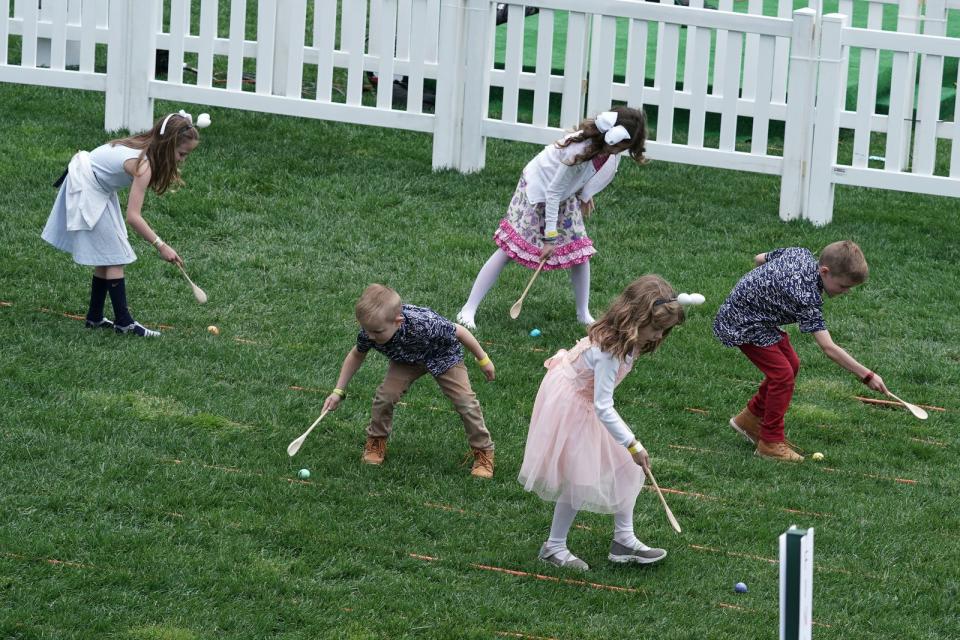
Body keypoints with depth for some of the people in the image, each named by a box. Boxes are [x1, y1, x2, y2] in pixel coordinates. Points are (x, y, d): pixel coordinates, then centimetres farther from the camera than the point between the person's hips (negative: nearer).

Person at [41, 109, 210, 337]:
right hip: (86, 190, -9)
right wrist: (160, 246, -36)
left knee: (106, 257, 12)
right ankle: (124, 322, -7)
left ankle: (95, 317, 19)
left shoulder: (144, 147, -7)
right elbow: (133, 216, -36)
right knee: (114, 258, -8)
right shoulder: (143, 164, -32)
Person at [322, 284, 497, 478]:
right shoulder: (368, 333, -32)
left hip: (443, 358, -3)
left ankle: (483, 452, 10)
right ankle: (376, 442, 13)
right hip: (406, 360, 3)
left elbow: (458, 332, -27)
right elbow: (356, 356, -7)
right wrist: (338, 392, -10)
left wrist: (483, 360, -13)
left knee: (466, 402, -10)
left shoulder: (424, 325, -46)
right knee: (385, 395, -13)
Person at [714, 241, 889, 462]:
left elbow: (759, 259, 9)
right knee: (783, 374, -13)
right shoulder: (805, 296, -34)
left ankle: (750, 418, 30)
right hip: (743, 325, -10)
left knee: (791, 364, 16)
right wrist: (866, 376, -34)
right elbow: (828, 348, -35)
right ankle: (771, 443, -2)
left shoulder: (801, 254, -9)